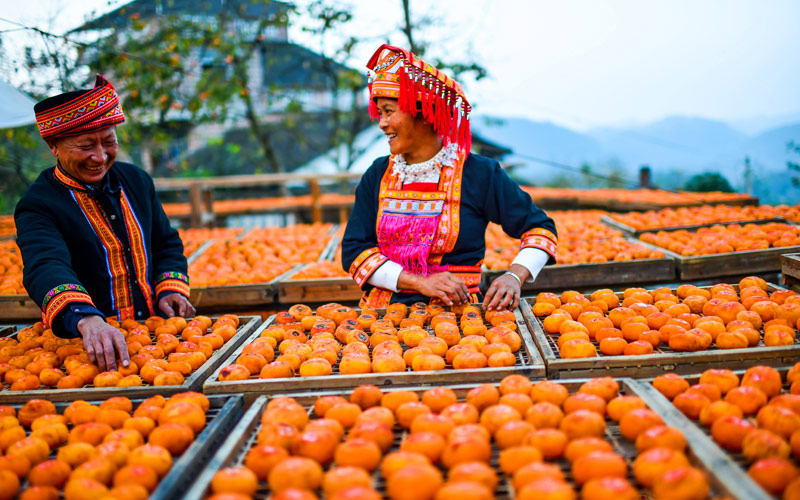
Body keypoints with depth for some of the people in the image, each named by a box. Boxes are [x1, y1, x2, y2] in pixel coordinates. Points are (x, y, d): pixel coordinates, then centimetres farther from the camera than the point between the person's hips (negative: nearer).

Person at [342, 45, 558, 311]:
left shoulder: (479, 173, -1)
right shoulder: (378, 175, 9)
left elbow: (540, 228, 6)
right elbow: (353, 249, 3)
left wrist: (514, 277, -13)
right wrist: (419, 282, -12)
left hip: (454, 315, -2)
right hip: (382, 313, 3)